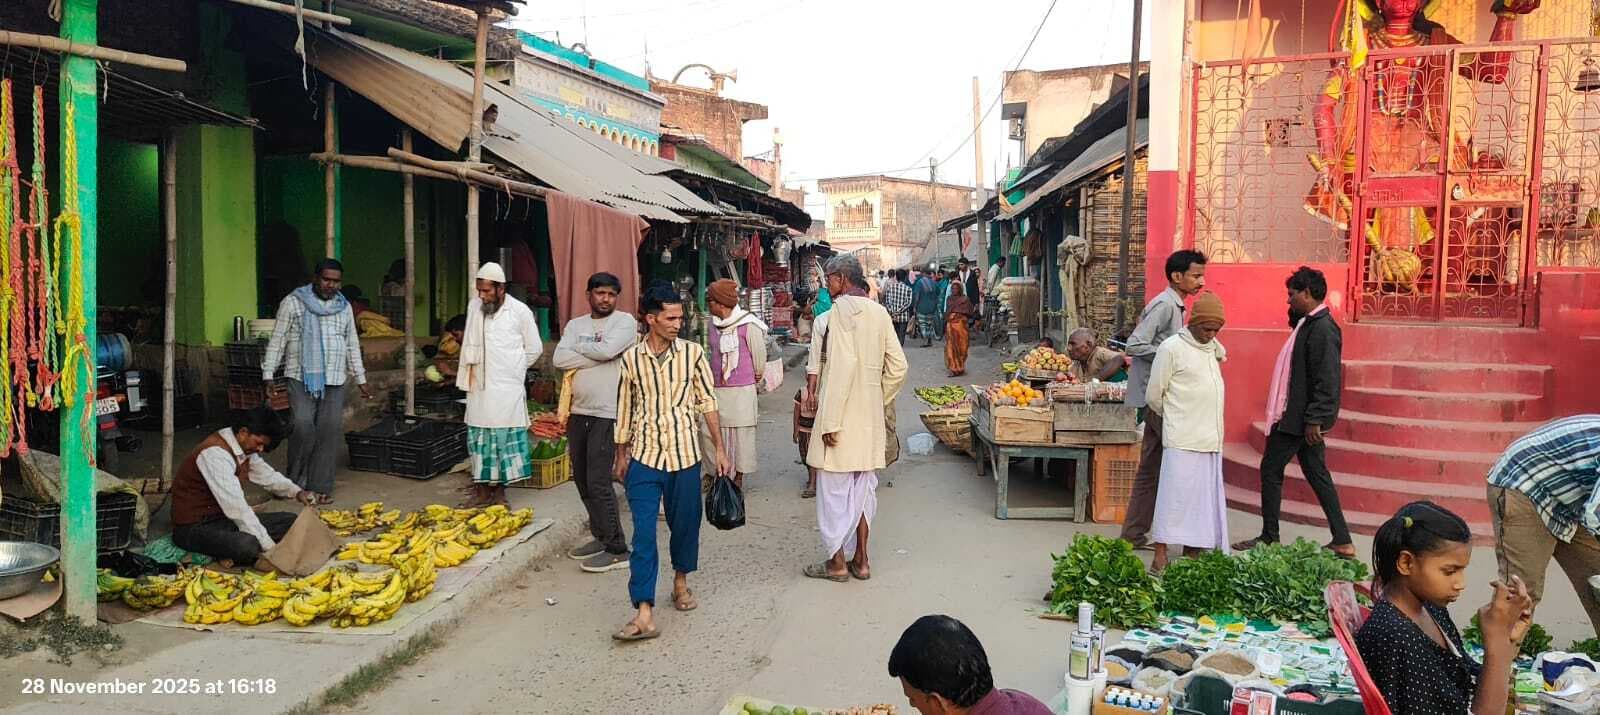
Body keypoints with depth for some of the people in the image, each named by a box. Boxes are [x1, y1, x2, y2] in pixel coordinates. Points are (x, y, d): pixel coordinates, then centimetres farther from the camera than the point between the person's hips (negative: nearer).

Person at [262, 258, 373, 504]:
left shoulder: (344, 306, 14)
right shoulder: (293, 302, 1)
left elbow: (352, 345, 19)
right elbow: (277, 341, 1)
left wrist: (361, 379, 17)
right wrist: (268, 375, -5)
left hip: (334, 381, 4)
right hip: (302, 377, -4)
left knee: (331, 430, -3)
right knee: (303, 428, -15)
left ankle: (321, 486, 6)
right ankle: (295, 483, 3)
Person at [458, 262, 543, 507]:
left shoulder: (520, 311, -5)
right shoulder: (474, 306, 8)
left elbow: (534, 349, 4)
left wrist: (513, 369, 7)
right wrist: (470, 374, 14)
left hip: (507, 388, -4)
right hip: (479, 386, 4)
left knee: (505, 439, -2)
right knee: (479, 439, 7)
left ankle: (499, 490, 7)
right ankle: (482, 489, 15)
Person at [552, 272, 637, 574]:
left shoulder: (624, 321, -4)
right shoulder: (575, 324, 11)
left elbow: (607, 349, -21)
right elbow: (559, 359, -4)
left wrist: (576, 346, -4)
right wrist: (597, 354, -12)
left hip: (606, 414, -7)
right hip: (578, 412, 7)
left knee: (599, 482, -9)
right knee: (582, 480, 13)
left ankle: (617, 550, -1)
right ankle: (600, 537, 27)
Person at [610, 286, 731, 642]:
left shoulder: (693, 353, -3)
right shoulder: (630, 358, -1)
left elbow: (707, 403, 2)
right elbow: (624, 409, 9)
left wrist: (720, 449, 1)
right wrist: (620, 455, 14)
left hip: (684, 455, 0)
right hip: (643, 456, 0)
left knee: (685, 525, 13)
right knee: (643, 534, -6)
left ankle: (681, 582, 39)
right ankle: (644, 614, -7)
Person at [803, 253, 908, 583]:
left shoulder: (841, 309, -13)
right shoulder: (879, 311, 7)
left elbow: (842, 365, -22)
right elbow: (897, 367, 7)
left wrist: (830, 422, -19)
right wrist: (879, 402, 17)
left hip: (842, 417, -7)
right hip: (871, 417, 7)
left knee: (834, 489, 5)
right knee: (863, 487, 14)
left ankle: (836, 562, 13)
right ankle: (861, 559, 21)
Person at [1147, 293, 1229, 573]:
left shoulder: (1213, 348, 12)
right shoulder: (1172, 347, -7)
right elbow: (1153, 396, -3)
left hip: (1210, 439, 7)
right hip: (1182, 440, -7)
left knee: (1204, 498, 8)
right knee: (1175, 496, -7)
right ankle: (1160, 557, -3)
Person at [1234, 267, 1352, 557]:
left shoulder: (1322, 328, -18)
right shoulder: (1309, 324, 13)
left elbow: (1327, 380, -22)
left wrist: (1314, 420, -22)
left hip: (1301, 417, -10)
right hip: (1298, 416, 10)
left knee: (1271, 469, 1)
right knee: (1317, 475, 11)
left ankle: (1269, 538, 11)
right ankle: (1342, 542, 15)